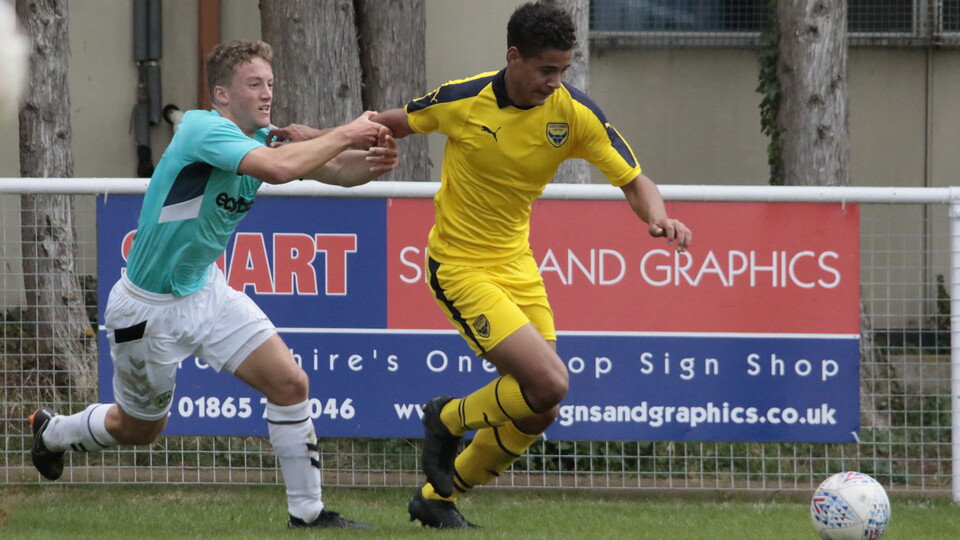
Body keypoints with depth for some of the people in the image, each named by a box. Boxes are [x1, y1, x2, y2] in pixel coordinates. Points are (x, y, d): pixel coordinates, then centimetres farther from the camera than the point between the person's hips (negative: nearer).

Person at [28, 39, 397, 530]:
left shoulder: (260, 139, -3)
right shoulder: (204, 130, -28)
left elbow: (333, 168, -10)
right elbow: (279, 168, -43)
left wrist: (371, 162, -32)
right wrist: (345, 134, -34)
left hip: (206, 290, 7)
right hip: (149, 307, -7)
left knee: (289, 383, -8)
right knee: (139, 428, 14)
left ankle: (306, 511, 1)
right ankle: (51, 431, 44)